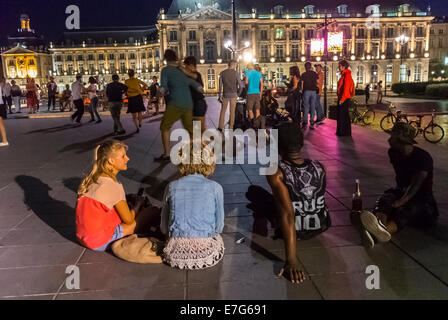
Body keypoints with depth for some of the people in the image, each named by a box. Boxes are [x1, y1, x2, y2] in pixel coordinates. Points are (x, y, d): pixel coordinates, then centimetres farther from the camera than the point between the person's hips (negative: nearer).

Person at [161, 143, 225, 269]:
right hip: (205, 253, -3)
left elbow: (164, 228, 7)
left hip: (176, 254, 3)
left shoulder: (172, 187, 0)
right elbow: (218, 227, 0)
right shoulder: (215, 187, -5)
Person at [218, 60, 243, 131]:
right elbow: (240, 84, -6)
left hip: (225, 94, 1)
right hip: (233, 94, -1)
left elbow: (220, 85, 0)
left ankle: (220, 127, 6)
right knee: (232, 111, 6)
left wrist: (219, 96, 4)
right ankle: (231, 127, 7)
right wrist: (238, 93, 8)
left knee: (223, 111, 9)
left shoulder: (222, 73, 1)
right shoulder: (235, 73, -4)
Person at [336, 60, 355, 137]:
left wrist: (342, 99, -22)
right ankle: (340, 132, 22)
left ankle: (346, 133, 2)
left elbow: (346, 88, -20)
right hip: (341, 99, 10)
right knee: (339, 115, 14)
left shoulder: (347, 75, -14)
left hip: (345, 99, -10)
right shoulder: (343, 75, 17)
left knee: (344, 116, -5)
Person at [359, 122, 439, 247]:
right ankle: (379, 225, -64)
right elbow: (399, 178, 7)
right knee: (385, 198, -29)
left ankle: (386, 230, -71)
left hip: (422, 198, -4)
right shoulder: (393, 153, 2)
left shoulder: (424, 157, -17)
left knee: (410, 209, -38)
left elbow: (416, 184, -28)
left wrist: (401, 202, -42)